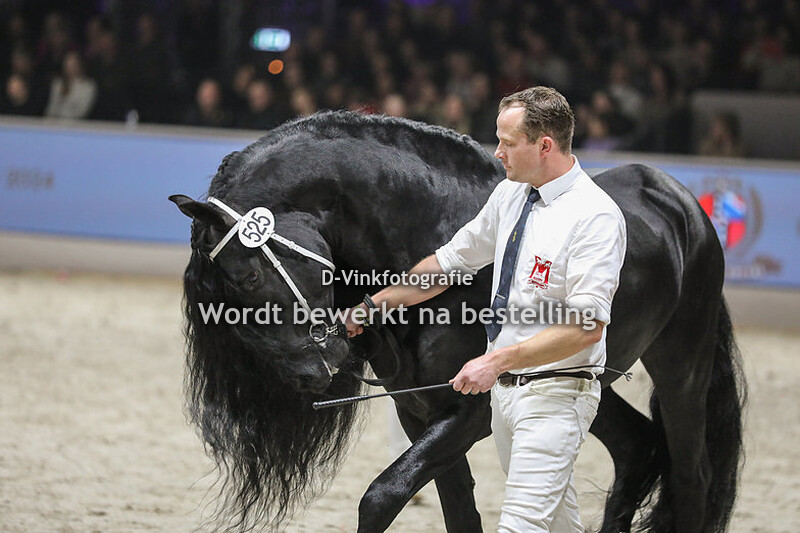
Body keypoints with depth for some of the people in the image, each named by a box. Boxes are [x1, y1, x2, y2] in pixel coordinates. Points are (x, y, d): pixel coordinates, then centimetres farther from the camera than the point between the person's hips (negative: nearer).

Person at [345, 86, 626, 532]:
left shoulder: (596, 216, -17)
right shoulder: (510, 195, 8)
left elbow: (586, 326, -23)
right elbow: (451, 261, 20)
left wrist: (498, 361, -26)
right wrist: (377, 303, 18)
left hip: (555, 393, -8)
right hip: (506, 389, 8)